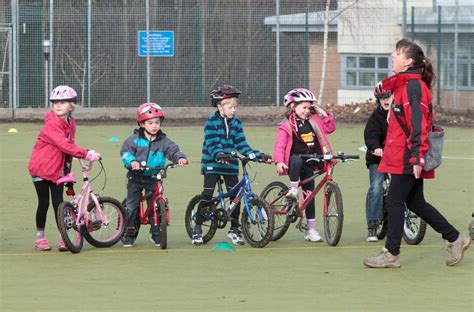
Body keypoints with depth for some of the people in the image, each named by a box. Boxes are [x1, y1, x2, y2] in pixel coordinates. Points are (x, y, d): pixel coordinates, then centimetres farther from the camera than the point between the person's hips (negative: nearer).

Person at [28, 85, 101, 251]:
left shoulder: (70, 123, 5)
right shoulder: (51, 124, -20)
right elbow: (64, 144, -30)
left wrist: (68, 167, 9)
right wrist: (85, 154, -35)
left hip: (58, 169, 6)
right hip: (41, 168, -6)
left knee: (58, 202, 2)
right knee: (44, 203, 0)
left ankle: (63, 238, 3)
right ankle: (40, 237, 11)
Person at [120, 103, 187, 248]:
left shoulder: (163, 141, 0)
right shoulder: (135, 139, -6)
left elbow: (173, 150, -7)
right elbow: (125, 151, -14)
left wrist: (180, 157, -29)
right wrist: (132, 161, -34)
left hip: (153, 178, 1)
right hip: (136, 177, -1)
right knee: (131, 206, 0)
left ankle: (156, 234, 14)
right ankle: (129, 233, 11)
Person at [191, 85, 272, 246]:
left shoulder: (236, 124, 7)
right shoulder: (212, 122, -8)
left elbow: (242, 145, 3)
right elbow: (212, 143, -19)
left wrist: (259, 155, -9)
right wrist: (218, 155, -39)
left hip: (230, 165, 5)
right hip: (212, 165, -5)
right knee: (207, 196, -7)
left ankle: (234, 229, 13)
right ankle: (197, 229, 5)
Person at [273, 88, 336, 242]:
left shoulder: (313, 121, 11)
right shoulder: (287, 125, -6)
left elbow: (330, 127, 17)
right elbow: (280, 145, -14)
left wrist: (322, 113, 6)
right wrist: (279, 162, -29)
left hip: (310, 163, 4)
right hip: (294, 161, -4)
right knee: (297, 160, -42)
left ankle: (311, 230, 7)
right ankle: (293, 188, -26)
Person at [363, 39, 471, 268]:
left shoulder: (413, 86, -15)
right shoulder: (403, 85, 16)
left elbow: (418, 124, -21)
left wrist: (417, 157, -26)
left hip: (407, 159, -10)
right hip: (403, 157, 10)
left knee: (394, 201, -4)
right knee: (415, 203, 14)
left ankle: (391, 254, 2)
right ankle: (455, 239, 21)